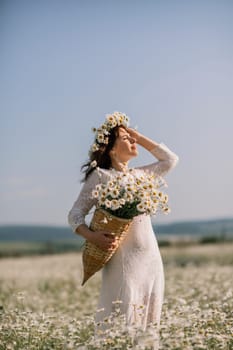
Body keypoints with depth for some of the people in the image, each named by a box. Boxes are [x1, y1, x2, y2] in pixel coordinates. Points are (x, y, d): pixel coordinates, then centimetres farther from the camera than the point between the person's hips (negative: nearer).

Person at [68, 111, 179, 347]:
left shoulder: (139, 175, 15)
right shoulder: (100, 176, -3)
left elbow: (170, 160, 22)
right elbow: (75, 214, -5)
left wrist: (138, 136, 15)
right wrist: (92, 237, -25)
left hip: (152, 259, 7)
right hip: (124, 261, -7)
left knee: (147, 324, 9)